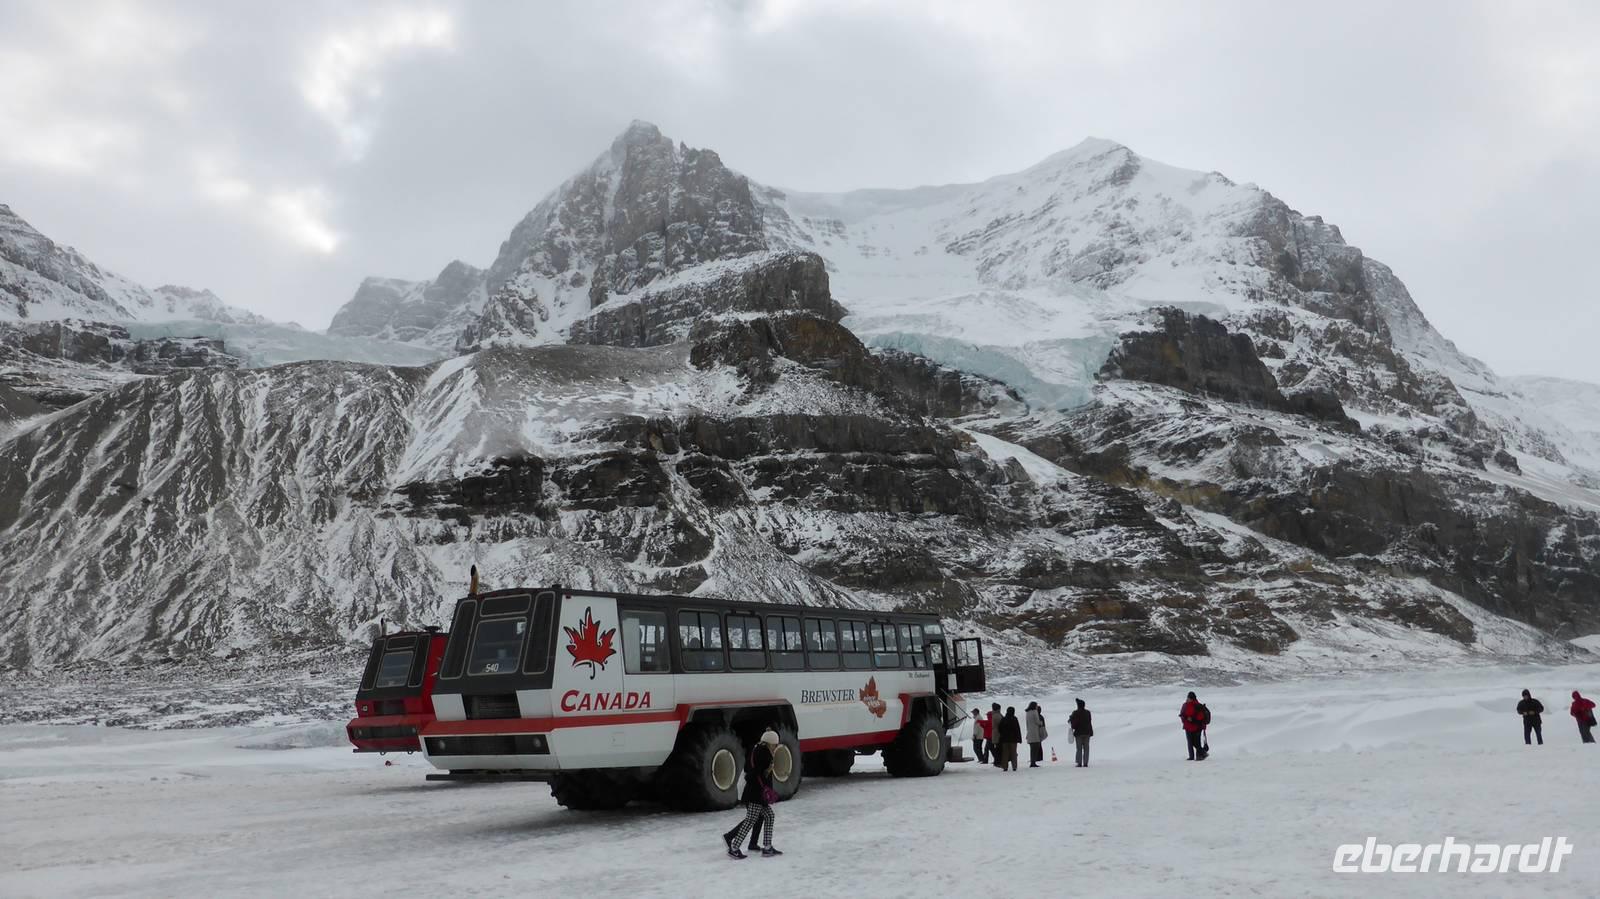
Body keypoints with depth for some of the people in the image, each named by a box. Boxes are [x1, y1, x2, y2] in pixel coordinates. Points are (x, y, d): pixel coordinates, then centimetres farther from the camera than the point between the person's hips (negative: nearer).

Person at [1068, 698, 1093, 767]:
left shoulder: (1076, 713, -11)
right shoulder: (1088, 713, 3)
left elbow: (1074, 724, -13)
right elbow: (1089, 722, 11)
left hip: (1079, 733, -3)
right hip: (1087, 733, 3)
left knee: (1079, 748, 2)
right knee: (1086, 748, 6)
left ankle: (1079, 763, -3)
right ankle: (1085, 763, 2)